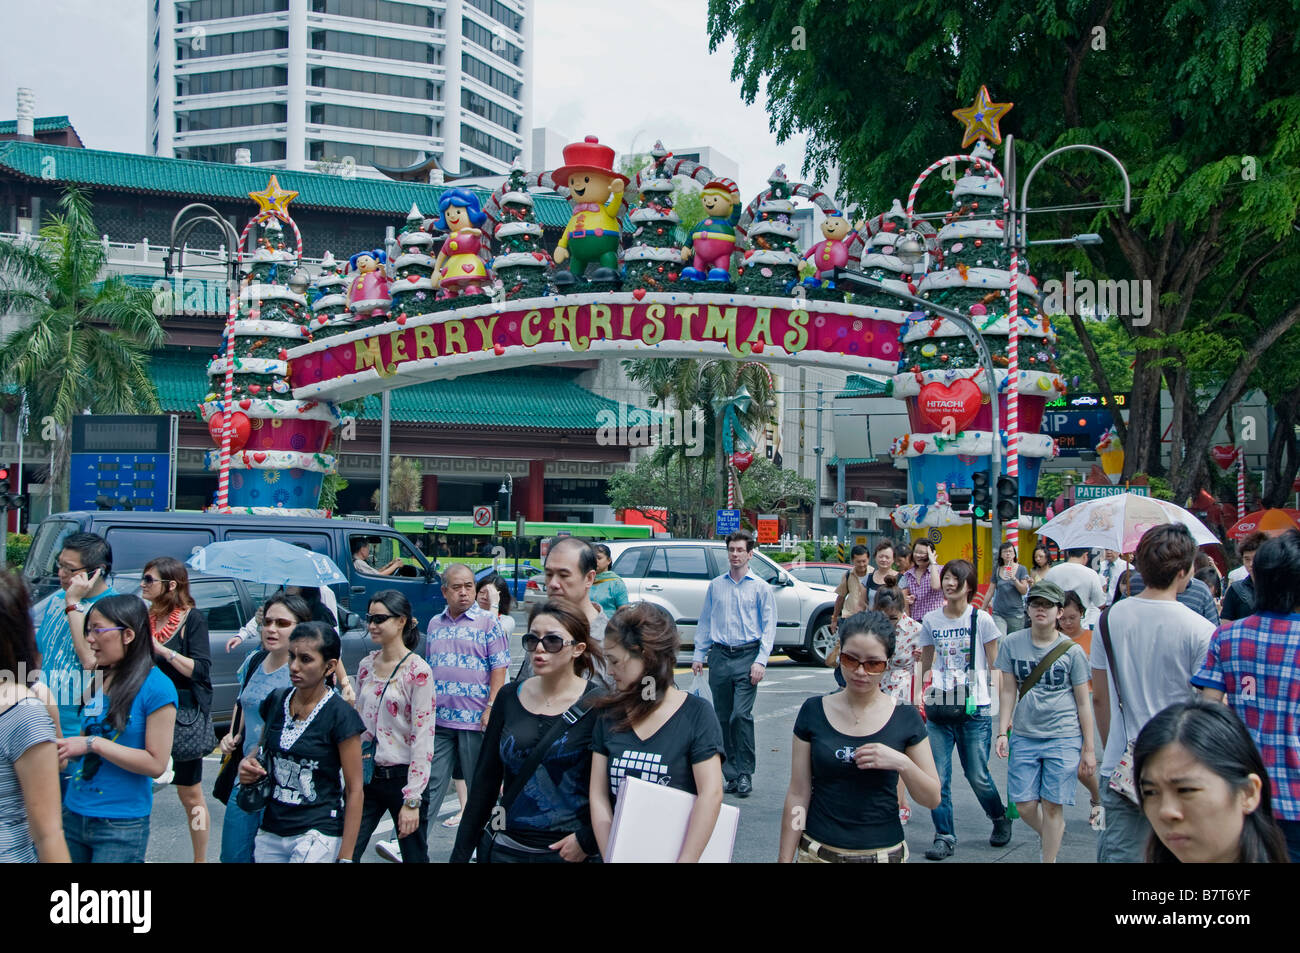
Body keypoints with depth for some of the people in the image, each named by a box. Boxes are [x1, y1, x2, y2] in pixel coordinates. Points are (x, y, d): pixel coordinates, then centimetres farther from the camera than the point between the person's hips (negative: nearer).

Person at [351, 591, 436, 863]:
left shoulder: (418, 671, -12)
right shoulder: (366, 666, 7)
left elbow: (423, 739, -15)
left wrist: (412, 800, -18)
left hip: (401, 777, -5)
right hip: (365, 777, 5)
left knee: (414, 856, 8)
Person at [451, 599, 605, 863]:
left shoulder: (598, 705, -10)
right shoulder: (509, 697, 3)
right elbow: (485, 781, 6)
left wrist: (587, 841, -16)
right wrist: (460, 855, 5)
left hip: (570, 852, -4)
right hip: (508, 848, 4)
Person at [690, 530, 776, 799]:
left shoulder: (760, 587, 2)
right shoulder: (715, 586, 11)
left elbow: (769, 627, 1)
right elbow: (704, 622, 15)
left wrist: (761, 660, -9)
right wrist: (699, 654, 8)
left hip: (747, 656, -4)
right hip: (719, 656, 4)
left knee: (741, 714, -14)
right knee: (722, 717, 5)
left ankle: (745, 773, -5)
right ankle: (731, 773, 14)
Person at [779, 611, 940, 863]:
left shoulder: (905, 718, -4)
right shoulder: (813, 712, -3)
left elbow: (933, 799, -1)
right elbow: (798, 795, -2)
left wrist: (902, 763, -18)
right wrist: (785, 858, -5)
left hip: (884, 851, 0)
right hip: (818, 851, 0)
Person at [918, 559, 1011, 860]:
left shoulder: (981, 620, -3)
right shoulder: (930, 621, 6)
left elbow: (995, 666, 2)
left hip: (975, 709, -3)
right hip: (940, 708, 3)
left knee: (977, 775, 3)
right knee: (937, 776, -2)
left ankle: (1001, 819, 31)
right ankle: (944, 836, 11)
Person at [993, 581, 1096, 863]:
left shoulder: (1072, 651, -3)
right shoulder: (1012, 644, 1)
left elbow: (1083, 702, 2)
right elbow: (1009, 691, 6)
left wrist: (1088, 747, 2)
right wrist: (1003, 732, 0)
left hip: (1063, 738, -2)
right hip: (1024, 736, 2)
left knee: (1052, 805, -1)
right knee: (1024, 805, 3)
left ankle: (1049, 859, 15)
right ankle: (1051, 833, 35)